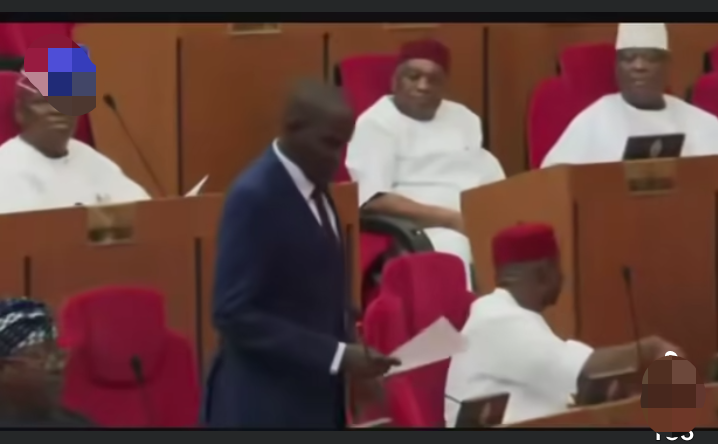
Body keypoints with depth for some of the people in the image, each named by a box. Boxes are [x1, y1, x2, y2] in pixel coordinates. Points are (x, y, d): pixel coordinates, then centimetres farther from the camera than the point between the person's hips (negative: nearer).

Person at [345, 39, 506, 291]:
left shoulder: (462, 118, 22)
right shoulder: (377, 124, 1)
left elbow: (493, 179, 20)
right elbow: (375, 201, -11)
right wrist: (452, 219, -17)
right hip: (420, 230, -7)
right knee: (451, 252, -40)